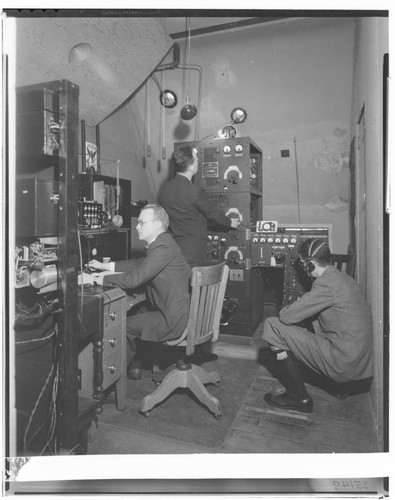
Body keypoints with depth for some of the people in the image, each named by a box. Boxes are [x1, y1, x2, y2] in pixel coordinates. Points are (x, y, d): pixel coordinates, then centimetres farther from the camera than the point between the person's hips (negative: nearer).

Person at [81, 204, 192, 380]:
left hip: (173, 319, -10)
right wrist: (104, 266, 16)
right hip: (179, 311, 10)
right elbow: (138, 263, 19)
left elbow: (134, 279, -24)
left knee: (124, 325, 0)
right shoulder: (162, 244, 10)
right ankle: (135, 366, 31)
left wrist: (98, 280, -16)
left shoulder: (163, 248, -21)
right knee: (136, 314, 21)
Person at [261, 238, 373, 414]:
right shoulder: (344, 278, 10)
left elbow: (287, 317, -19)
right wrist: (293, 310, 10)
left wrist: (284, 310, 3)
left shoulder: (327, 283, -19)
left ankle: (299, 399, 2)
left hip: (343, 364, -9)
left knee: (272, 326, -10)